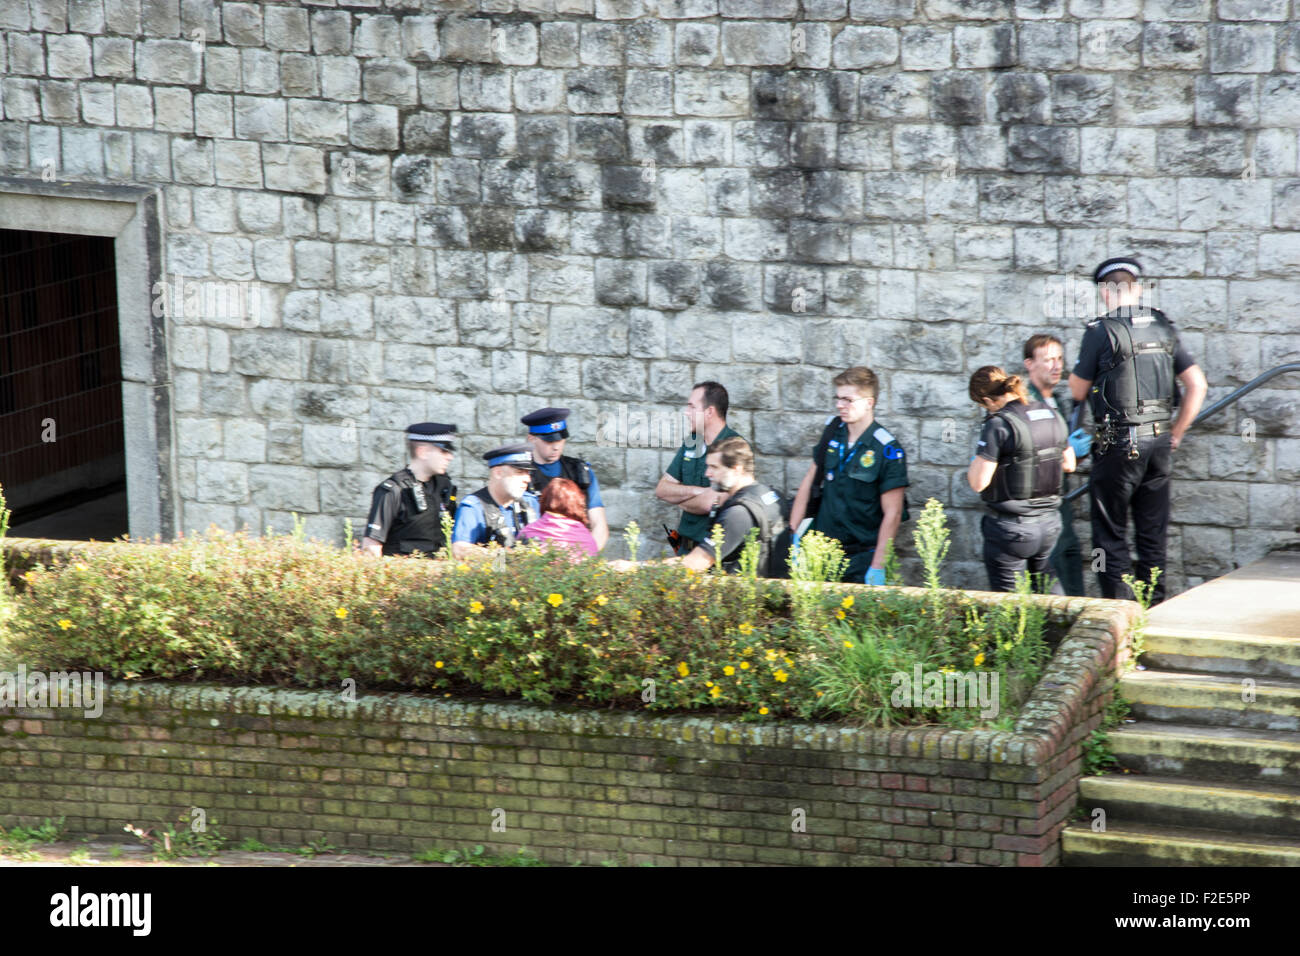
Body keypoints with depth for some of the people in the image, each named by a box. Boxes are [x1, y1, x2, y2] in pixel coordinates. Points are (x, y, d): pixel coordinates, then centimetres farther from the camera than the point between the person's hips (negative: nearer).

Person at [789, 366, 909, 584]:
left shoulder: (887, 449, -12)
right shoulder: (832, 431, 6)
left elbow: (892, 513, -13)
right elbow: (810, 482, 13)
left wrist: (877, 568, -17)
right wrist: (792, 533, 5)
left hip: (862, 558, -5)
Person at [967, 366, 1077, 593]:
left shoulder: (998, 425, -18)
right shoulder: (1052, 415, 4)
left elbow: (979, 482, -19)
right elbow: (1068, 464, 17)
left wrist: (975, 462, 1)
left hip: (1011, 528, -6)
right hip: (1050, 523, 7)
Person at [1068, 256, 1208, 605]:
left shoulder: (1101, 332, -11)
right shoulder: (1163, 329, 5)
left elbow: (1078, 392, -2)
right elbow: (1197, 385, 4)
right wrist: (1176, 433, 11)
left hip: (1118, 445, -5)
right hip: (1159, 444, 5)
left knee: (1110, 533, 4)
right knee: (1153, 533, 12)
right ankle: (1154, 607, 15)